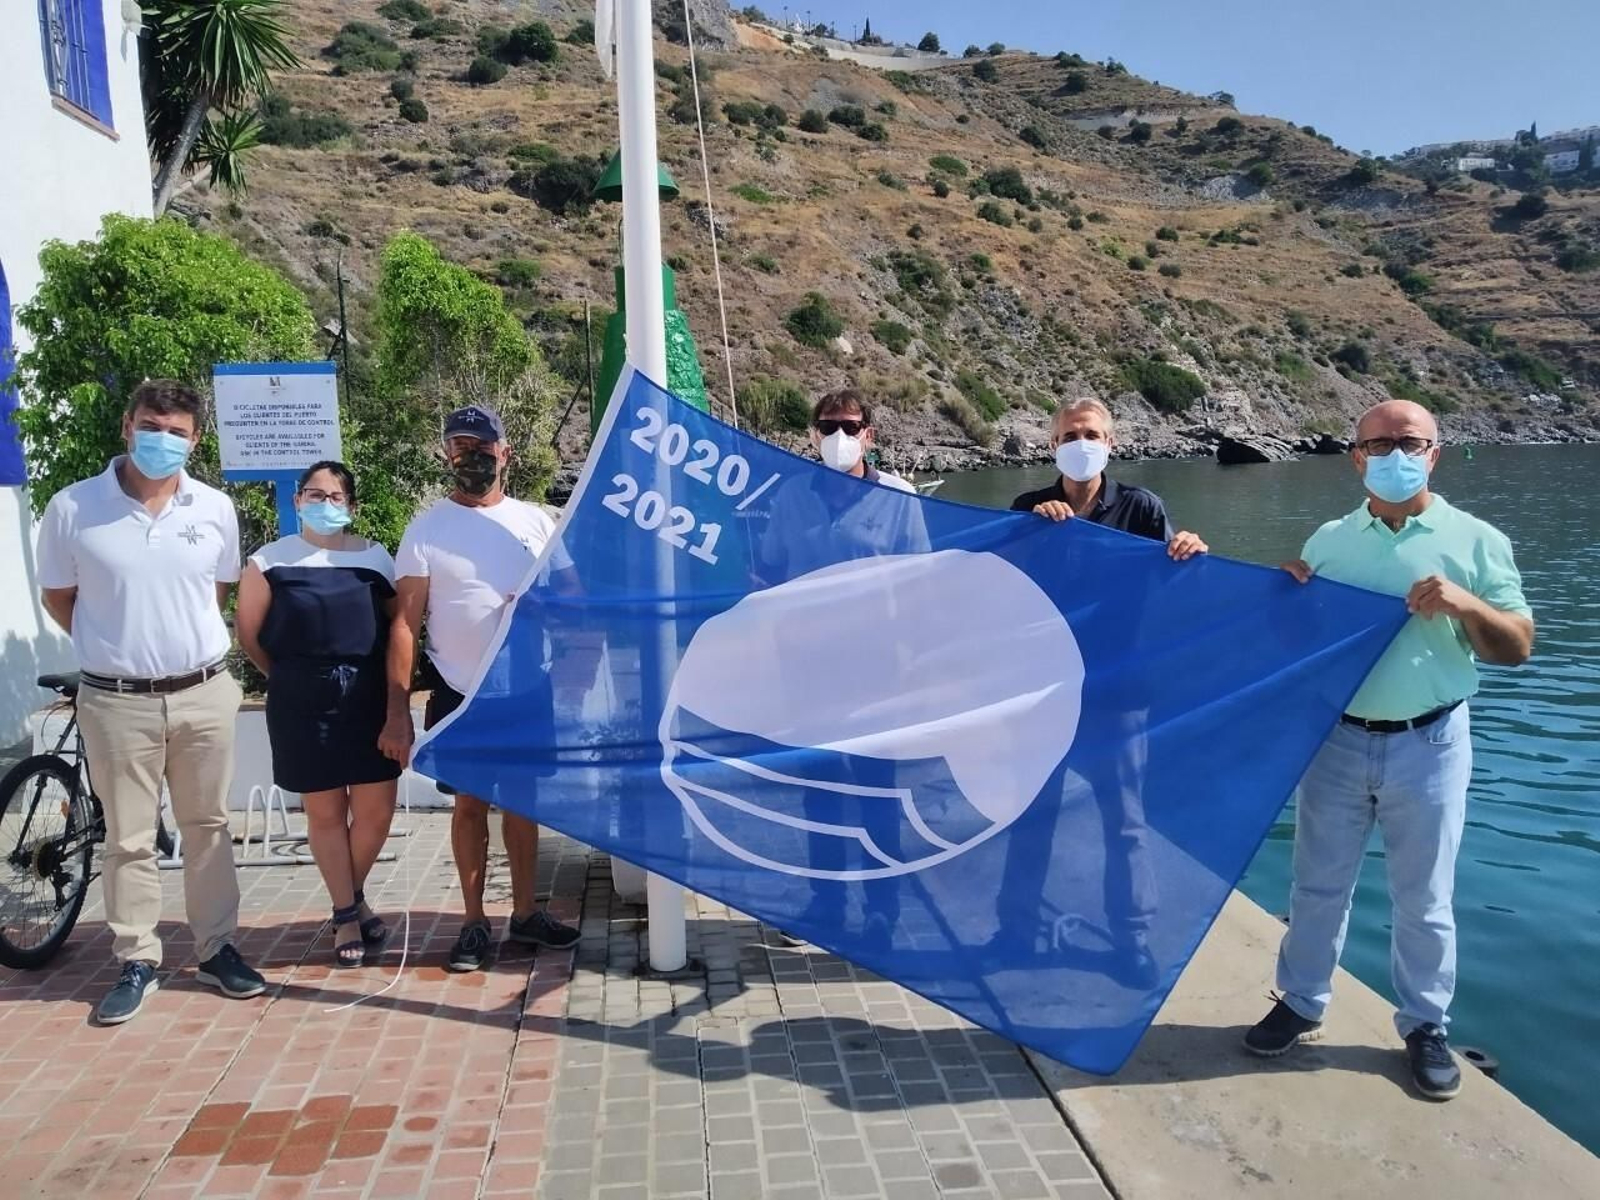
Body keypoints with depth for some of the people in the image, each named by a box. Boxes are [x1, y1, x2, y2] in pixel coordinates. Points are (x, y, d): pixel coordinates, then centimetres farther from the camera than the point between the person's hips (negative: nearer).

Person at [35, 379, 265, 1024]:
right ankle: (137, 961, 22)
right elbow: (58, 598, 6)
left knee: (207, 827, 12)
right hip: (117, 701, -1)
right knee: (128, 838, 8)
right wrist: (114, 646, 4)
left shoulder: (215, 509, -1)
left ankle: (218, 949, 25)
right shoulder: (72, 508, -6)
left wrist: (185, 640, 8)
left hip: (204, 695, 2)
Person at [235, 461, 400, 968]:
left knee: (376, 809, 3)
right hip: (303, 705, -1)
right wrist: (291, 679, 10)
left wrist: (393, 687, 2)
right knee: (325, 812, 7)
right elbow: (249, 634, 5)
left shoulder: (376, 558, 5)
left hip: (370, 698, 2)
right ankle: (346, 915, 22)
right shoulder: (269, 561, -1)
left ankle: (352, 899, 29)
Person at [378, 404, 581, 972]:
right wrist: (397, 710, -10)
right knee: (470, 804, 8)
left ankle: (524, 913, 25)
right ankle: (474, 923, 21)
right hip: (459, 695, -2)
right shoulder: (427, 528, -2)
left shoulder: (536, 521, 3)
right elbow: (405, 622, -6)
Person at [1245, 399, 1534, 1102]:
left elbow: (1517, 648, -3)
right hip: (1337, 740, 2)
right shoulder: (1328, 541, 4)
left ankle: (1425, 1027, 29)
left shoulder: (1476, 541, -2)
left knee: (1424, 899, 11)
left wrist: (1463, 602, -21)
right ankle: (1301, 1005, 29)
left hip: (1428, 746, -2)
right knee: (1318, 885, 13)